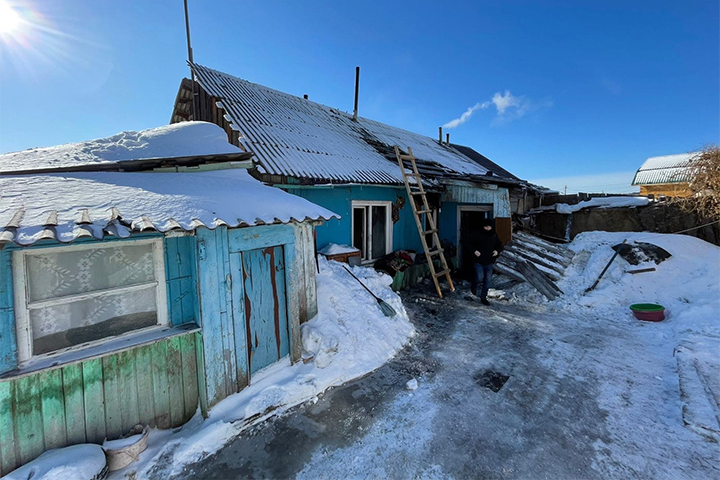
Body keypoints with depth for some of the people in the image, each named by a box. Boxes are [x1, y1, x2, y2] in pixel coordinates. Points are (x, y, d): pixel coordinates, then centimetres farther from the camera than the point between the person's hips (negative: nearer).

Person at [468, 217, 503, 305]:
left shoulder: (494, 235, 3)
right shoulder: (477, 234, -10)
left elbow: (499, 245, 17)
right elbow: (469, 243, -2)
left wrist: (497, 251, -3)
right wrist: (474, 251, -17)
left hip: (489, 262, 4)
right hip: (478, 261, -4)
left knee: (487, 280, 6)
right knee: (479, 278, -14)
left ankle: (483, 297, 20)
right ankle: (474, 286, 22)